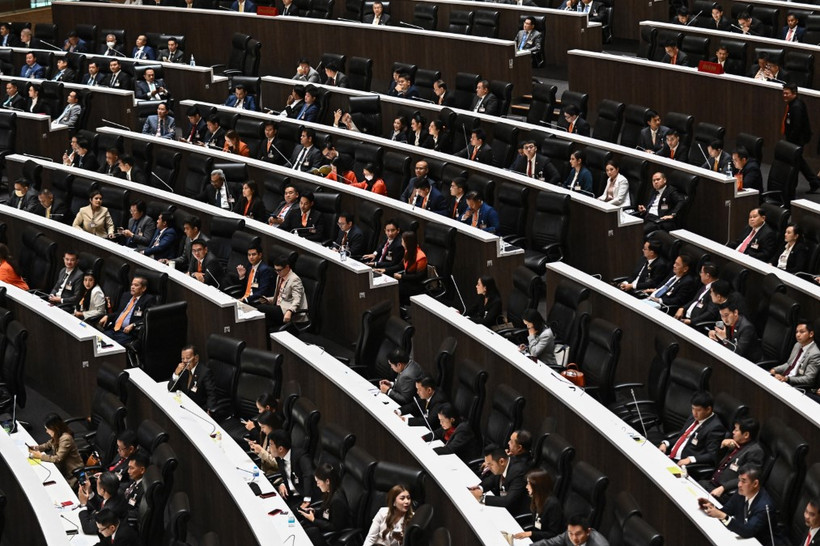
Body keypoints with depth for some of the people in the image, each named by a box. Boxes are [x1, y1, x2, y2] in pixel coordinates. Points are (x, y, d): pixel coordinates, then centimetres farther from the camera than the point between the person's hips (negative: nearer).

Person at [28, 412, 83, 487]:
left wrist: (40, 456, -22)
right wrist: (36, 447, -1)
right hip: (63, 466, 9)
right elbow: (49, 445, 18)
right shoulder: (57, 436, 0)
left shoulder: (66, 439, -28)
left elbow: (58, 459, -27)